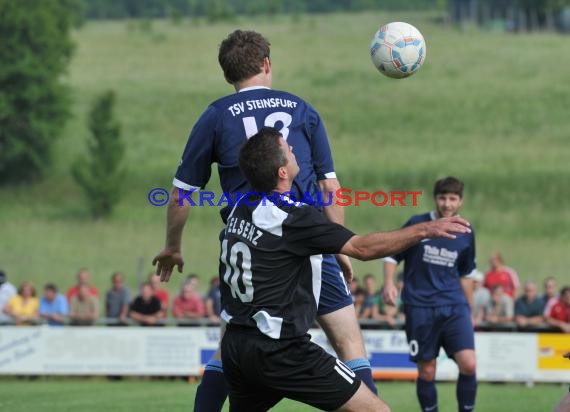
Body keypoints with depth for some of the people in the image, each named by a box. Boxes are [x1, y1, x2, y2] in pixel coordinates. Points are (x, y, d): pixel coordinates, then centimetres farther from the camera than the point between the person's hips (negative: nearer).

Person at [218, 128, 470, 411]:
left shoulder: (240, 209, 8)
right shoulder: (291, 217, -16)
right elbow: (363, 248, -19)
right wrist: (424, 230, -17)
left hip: (233, 346, 8)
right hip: (279, 350, -8)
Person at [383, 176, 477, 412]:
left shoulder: (465, 234, 8)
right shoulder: (416, 225, -1)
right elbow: (391, 255, 5)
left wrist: (470, 309, 22)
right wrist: (389, 284, -11)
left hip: (455, 306, 2)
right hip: (420, 308, -2)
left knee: (468, 365, -13)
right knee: (427, 372, 1)